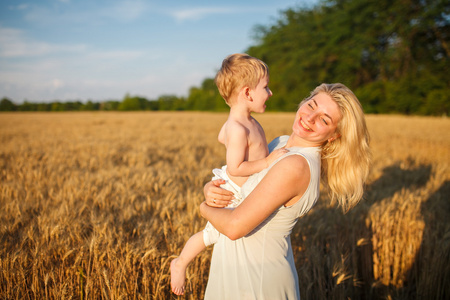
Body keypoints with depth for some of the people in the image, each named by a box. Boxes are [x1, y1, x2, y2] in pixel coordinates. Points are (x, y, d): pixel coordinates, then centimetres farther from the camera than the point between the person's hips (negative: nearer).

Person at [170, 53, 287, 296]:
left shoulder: (245, 121, -1)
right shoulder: (238, 129, -33)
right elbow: (235, 168, -33)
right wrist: (268, 161, -31)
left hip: (248, 192, 9)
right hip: (232, 194, -9)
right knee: (212, 234, 8)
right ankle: (180, 264, 29)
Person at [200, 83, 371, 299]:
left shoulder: (295, 165, -25)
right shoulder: (281, 144, 2)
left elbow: (235, 227, -25)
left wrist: (205, 209, -7)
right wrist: (210, 190, -14)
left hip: (253, 279, -8)